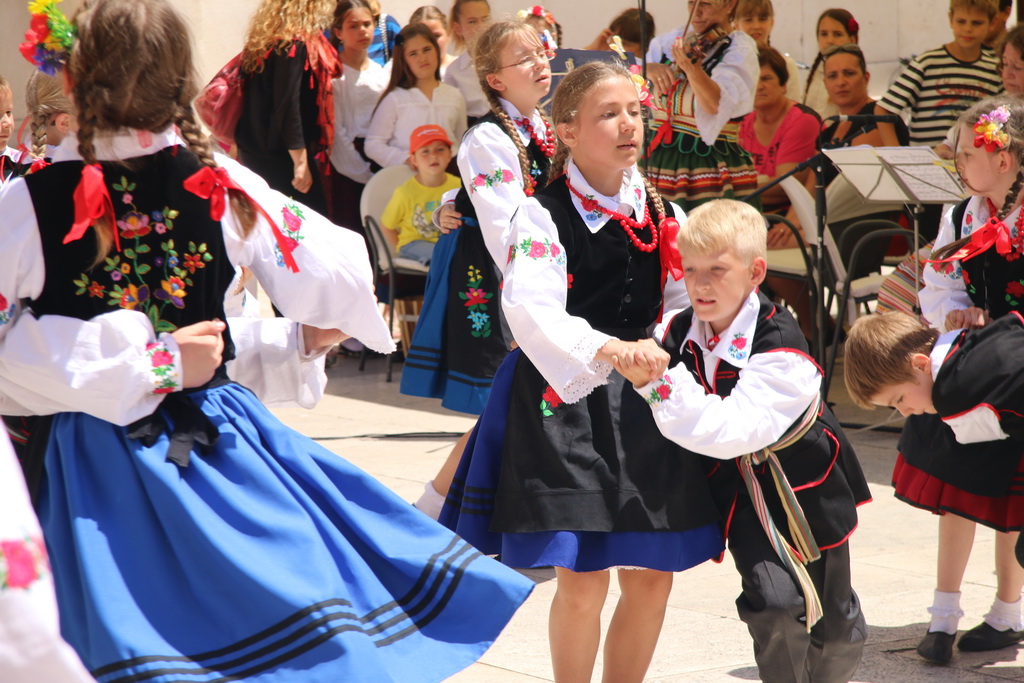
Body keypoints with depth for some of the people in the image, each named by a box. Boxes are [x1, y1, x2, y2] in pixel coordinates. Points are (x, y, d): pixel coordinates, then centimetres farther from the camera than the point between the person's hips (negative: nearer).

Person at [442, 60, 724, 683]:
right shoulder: (544, 215, -10)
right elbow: (529, 307, -26)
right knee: (583, 579, -5)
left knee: (652, 575, 8)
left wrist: (656, 343, -12)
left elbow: (685, 300, 8)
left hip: (644, 404, 6)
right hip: (567, 404, -5)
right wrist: (605, 348, -40)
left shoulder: (662, 215, 8)